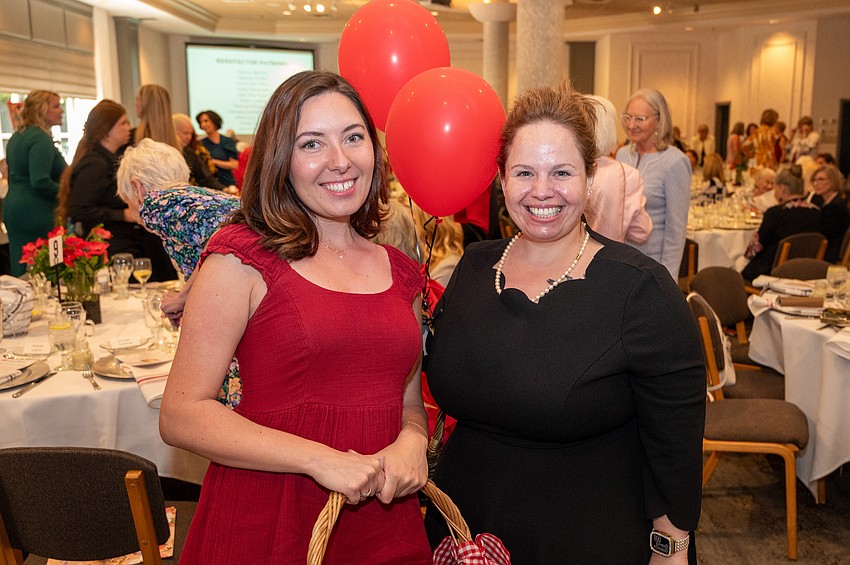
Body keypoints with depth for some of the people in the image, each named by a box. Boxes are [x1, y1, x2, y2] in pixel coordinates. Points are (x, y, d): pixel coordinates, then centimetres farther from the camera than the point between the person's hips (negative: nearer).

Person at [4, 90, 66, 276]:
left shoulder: (16, 137, 16)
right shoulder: (41, 139, -14)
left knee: (19, 270, 11)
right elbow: (40, 181, -23)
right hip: (36, 212, -9)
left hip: (12, 209, 9)